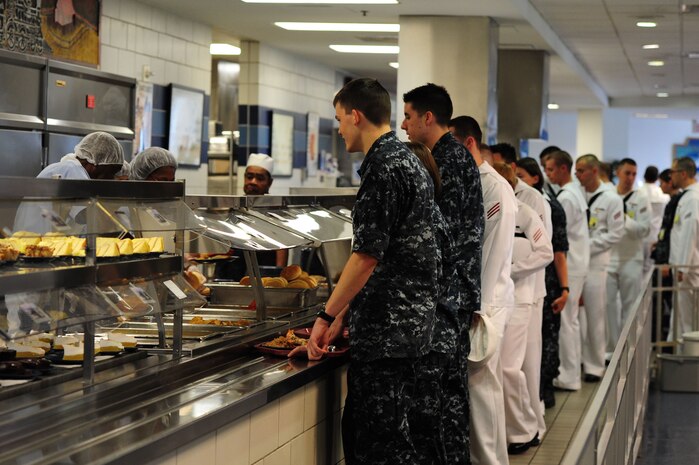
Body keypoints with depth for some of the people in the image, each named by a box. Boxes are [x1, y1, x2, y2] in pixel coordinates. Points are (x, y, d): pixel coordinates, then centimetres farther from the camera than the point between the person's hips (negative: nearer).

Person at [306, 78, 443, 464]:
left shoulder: (383, 168, -14)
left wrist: (327, 316, -10)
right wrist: (345, 314, 21)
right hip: (413, 324, 10)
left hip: (387, 331, -10)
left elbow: (368, 255, -18)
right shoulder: (409, 160, 17)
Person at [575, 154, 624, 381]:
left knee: (594, 316, 0)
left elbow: (616, 233, -5)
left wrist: (588, 246, -11)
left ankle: (594, 365, 8)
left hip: (595, 262, -3)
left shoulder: (611, 199, -2)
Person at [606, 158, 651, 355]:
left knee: (630, 305, 3)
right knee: (608, 304, 2)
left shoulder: (641, 200, 2)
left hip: (631, 260, -1)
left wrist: (625, 220, -17)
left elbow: (645, 228, -6)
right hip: (608, 258, 1)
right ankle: (611, 348, 11)